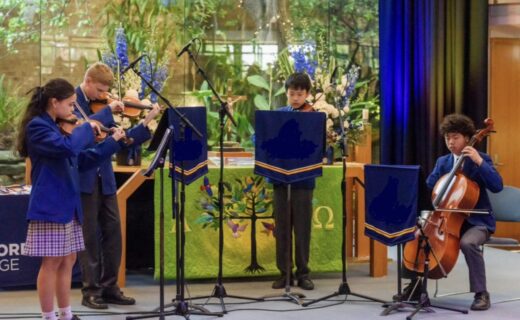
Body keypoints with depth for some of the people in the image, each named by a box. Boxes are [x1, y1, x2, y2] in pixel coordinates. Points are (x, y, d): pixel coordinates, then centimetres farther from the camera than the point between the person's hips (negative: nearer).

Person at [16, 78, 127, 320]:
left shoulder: (57, 127, 15)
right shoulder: (37, 126, -13)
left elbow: (82, 160, 19)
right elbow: (67, 147, -31)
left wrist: (113, 142, 15)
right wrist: (86, 128, -14)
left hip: (67, 204, 9)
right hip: (50, 206, -9)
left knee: (68, 261, 11)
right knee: (52, 262, -4)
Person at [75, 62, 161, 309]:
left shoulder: (101, 107, 12)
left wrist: (146, 123, 4)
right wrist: (108, 110, -21)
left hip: (105, 178, 7)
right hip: (84, 178, -6)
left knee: (112, 231, 8)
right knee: (89, 235, -2)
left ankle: (109, 287, 17)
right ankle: (91, 291, 6)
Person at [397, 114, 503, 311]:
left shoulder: (481, 159, -5)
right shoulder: (442, 162, 10)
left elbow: (497, 186, -19)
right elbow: (429, 187, 7)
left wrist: (479, 161, -25)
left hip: (477, 221, -5)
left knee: (468, 243, -36)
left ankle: (481, 294, -22)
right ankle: (415, 285, 3)